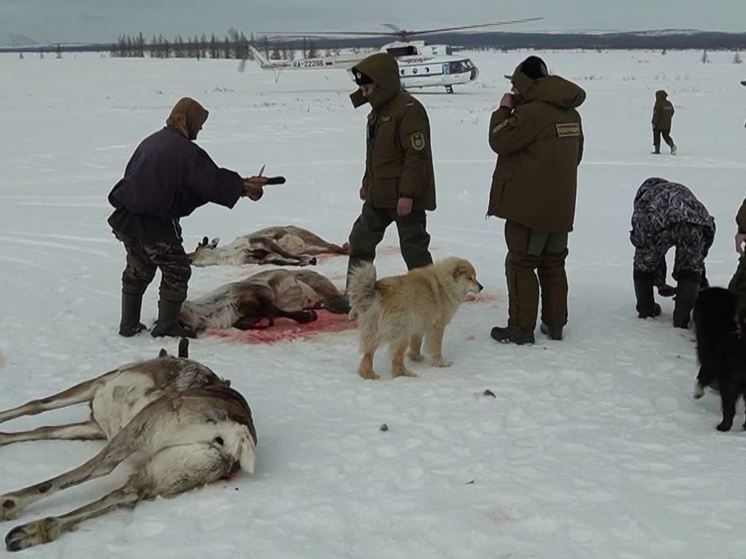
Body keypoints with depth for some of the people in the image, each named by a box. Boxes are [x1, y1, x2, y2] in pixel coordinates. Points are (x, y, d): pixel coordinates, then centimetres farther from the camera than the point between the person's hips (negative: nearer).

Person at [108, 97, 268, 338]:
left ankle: (129, 324, 27)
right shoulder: (185, 150, -12)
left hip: (126, 219, 8)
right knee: (177, 271, 7)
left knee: (137, 272, 21)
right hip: (155, 225, -8)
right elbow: (212, 182, -16)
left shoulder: (150, 141, 13)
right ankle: (166, 325, 10)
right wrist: (243, 186, -5)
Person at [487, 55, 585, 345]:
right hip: (561, 206, 8)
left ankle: (521, 327, 4)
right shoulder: (571, 113, 10)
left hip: (530, 205, -8)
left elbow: (500, 141, -15)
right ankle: (555, 323, 21)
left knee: (521, 264, 1)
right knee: (554, 264, 15)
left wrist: (504, 109, -3)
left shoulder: (531, 111, -19)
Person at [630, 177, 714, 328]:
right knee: (690, 269, 25)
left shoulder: (643, 196, 42)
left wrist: (659, 281, 47)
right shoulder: (684, 192, 46)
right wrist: (702, 282, 55)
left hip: (656, 223, -1)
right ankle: (683, 318, 19)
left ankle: (646, 310, 38)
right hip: (695, 223, 1)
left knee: (644, 264, 27)